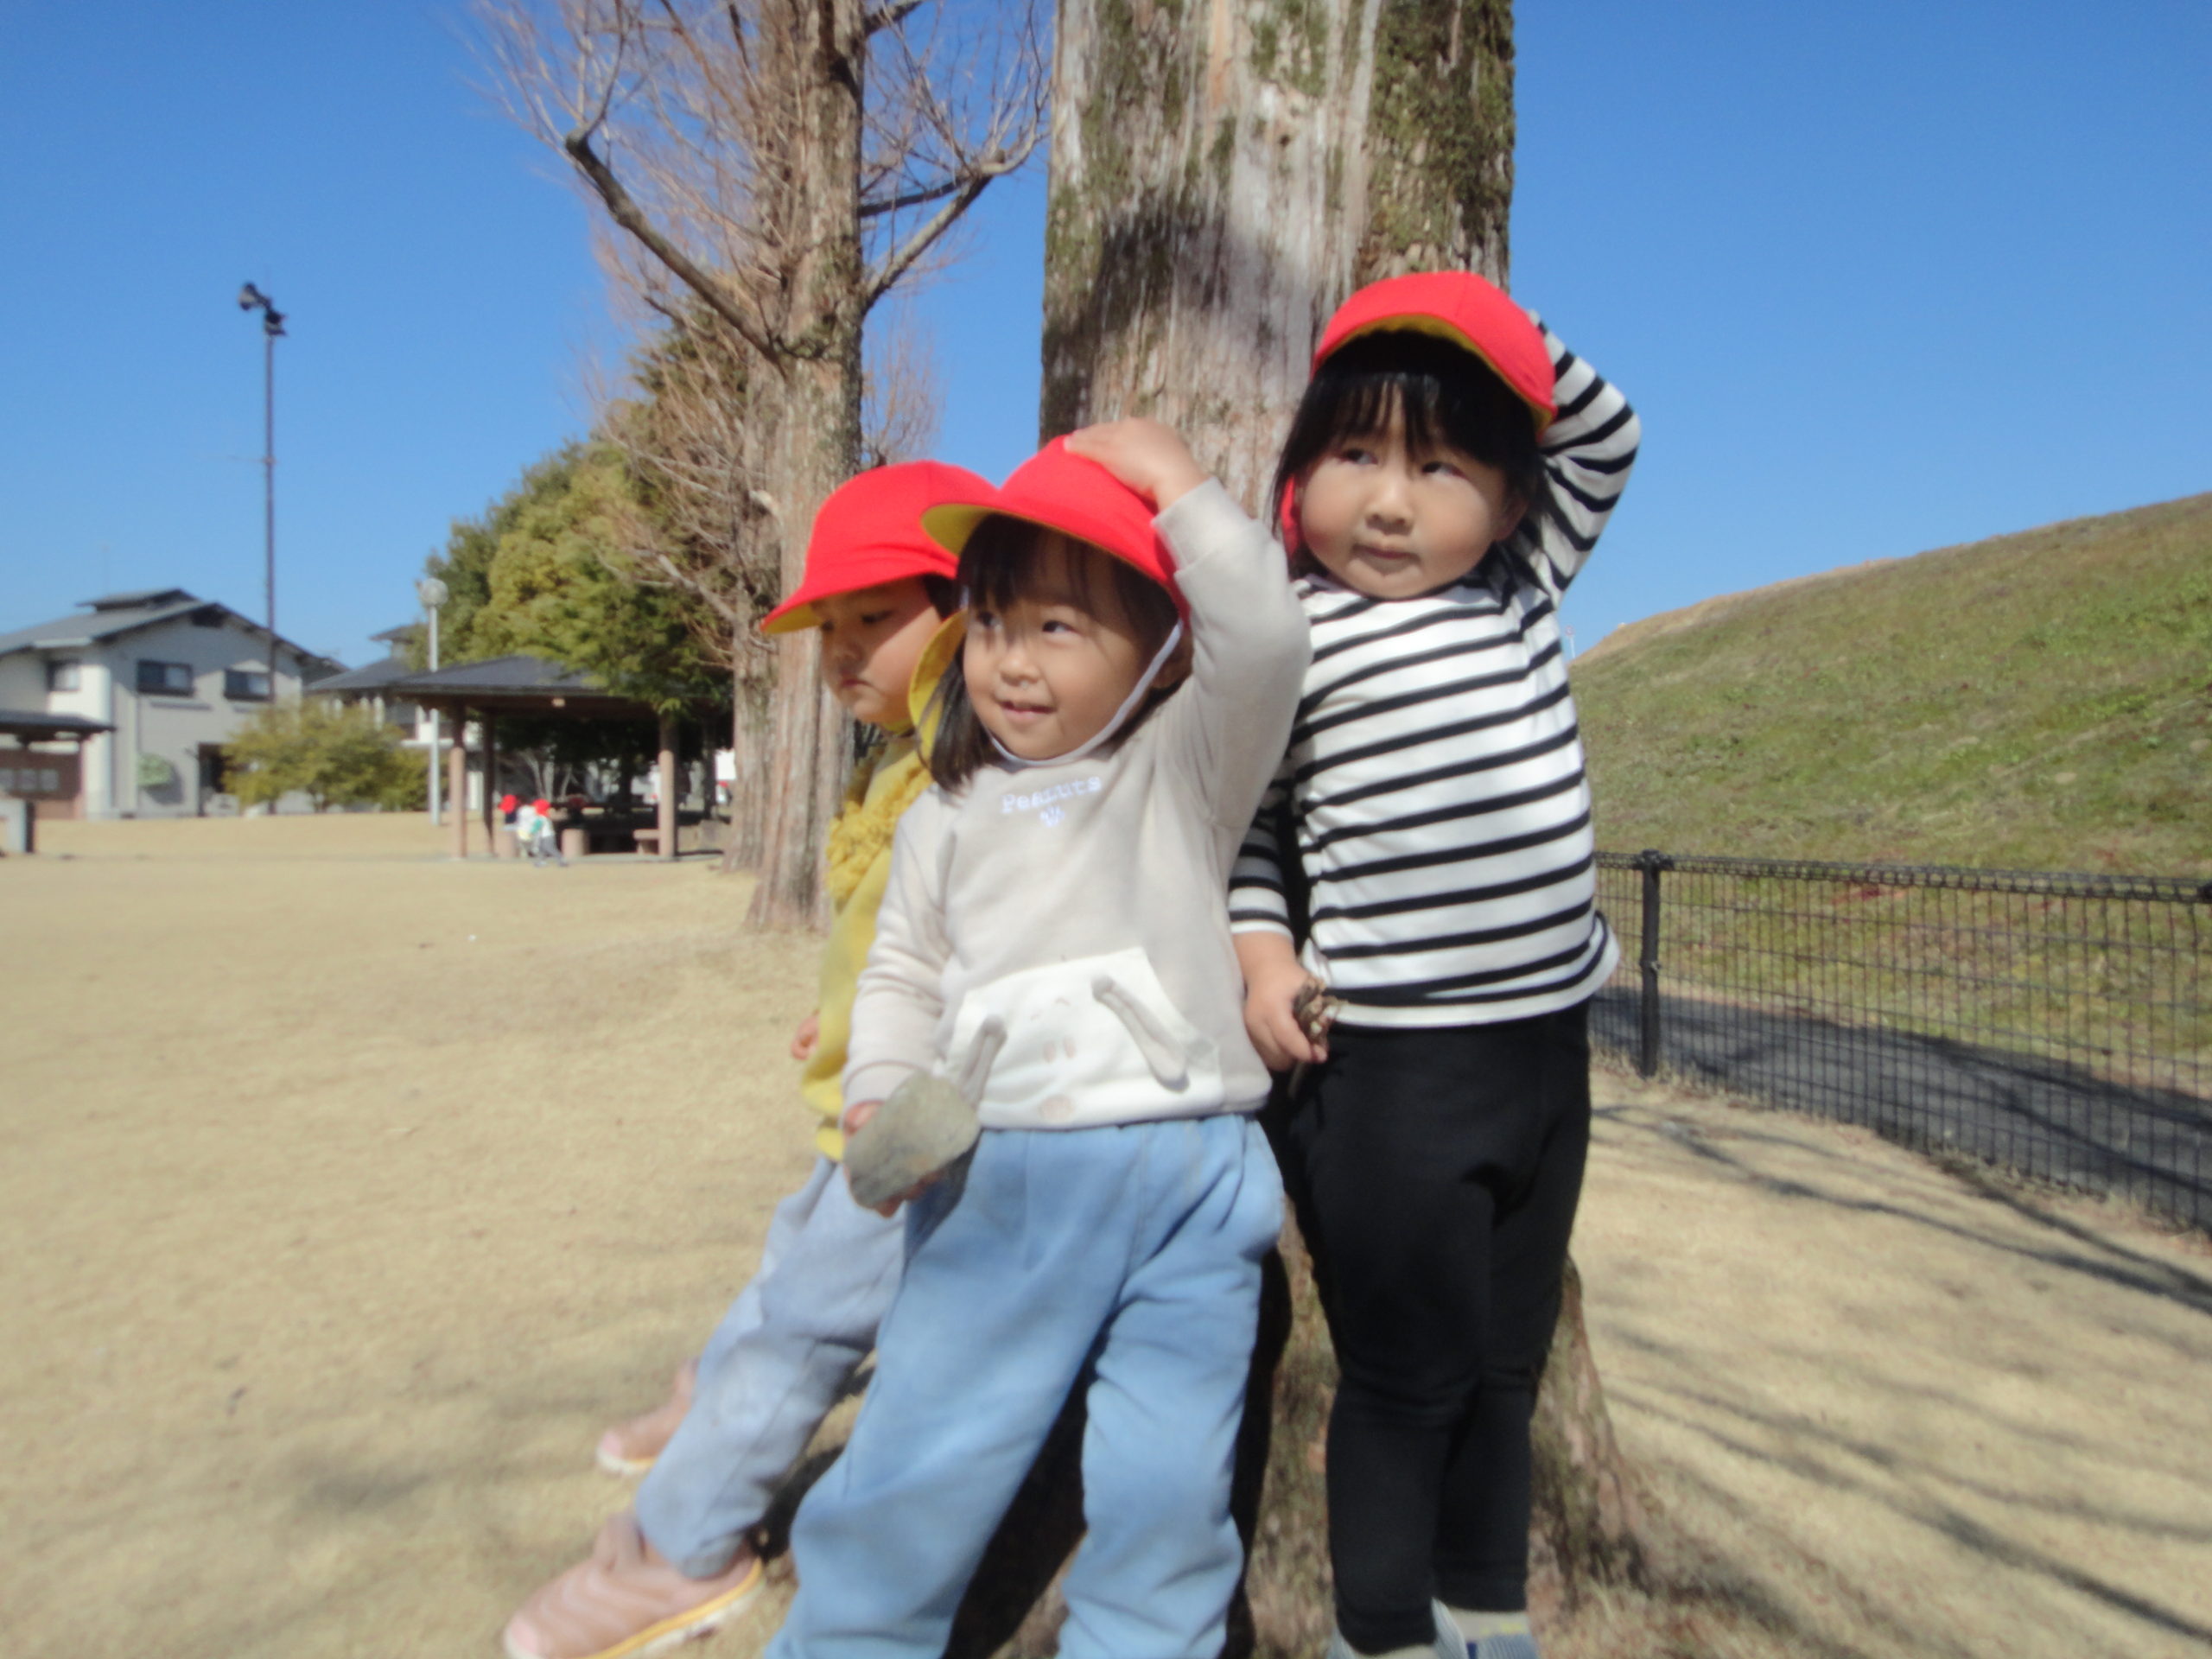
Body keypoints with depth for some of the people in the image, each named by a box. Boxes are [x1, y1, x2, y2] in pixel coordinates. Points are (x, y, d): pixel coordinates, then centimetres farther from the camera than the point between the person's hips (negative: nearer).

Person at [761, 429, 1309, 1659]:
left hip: (1187, 1182, -1)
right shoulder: (951, 814, 10)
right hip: (999, 1178, 2)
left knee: (1167, 1489, 8)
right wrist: (881, 1090, -4)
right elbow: (904, 970, 14)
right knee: (915, 1468, 10)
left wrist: (1176, 481, -12)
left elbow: (1265, 645, -15)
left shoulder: (1188, 766, 2)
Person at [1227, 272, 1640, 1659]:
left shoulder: (1522, 593, 7)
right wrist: (1262, 950, -11)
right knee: (1406, 1377, 7)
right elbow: (1247, 813, 1)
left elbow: (1606, 439, 16)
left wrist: (1515, 347, 2)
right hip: (1390, 1070, -5)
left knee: (1506, 1365, 20)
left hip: (1548, 1042, 6)